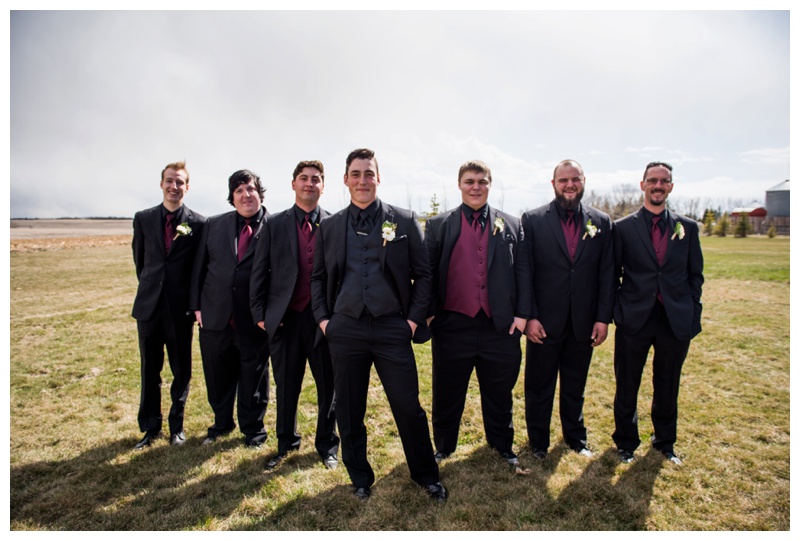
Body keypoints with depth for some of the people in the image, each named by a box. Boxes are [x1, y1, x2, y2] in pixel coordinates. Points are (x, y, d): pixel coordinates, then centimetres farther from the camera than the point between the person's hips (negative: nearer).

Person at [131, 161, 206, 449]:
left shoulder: (198, 223, -4)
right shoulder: (143, 219, 5)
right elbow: (139, 260, 15)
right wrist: (150, 286, 15)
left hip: (181, 307, -2)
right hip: (149, 305, 2)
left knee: (181, 370, 8)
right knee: (150, 370, 11)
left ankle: (177, 425, 25)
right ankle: (151, 427, 26)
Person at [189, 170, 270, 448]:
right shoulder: (214, 225, 8)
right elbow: (200, 268, 10)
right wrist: (197, 306, 6)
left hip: (255, 321, -3)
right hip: (216, 318, 4)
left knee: (254, 378, 11)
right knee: (218, 377, 17)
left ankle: (252, 429, 33)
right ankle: (222, 423, 41)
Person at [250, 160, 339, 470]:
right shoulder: (274, 224, 4)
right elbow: (259, 272, 4)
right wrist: (260, 313, -1)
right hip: (284, 318, 1)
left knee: (329, 386, 9)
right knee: (286, 386, 14)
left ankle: (327, 445, 30)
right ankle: (286, 443, 35)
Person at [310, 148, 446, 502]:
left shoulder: (404, 221, 2)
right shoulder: (329, 227, 9)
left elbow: (423, 274, 3)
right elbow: (318, 277, 14)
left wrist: (414, 319, -4)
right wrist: (322, 318, 3)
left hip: (393, 328, -2)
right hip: (346, 330, 2)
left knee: (408, 408, 4)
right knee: (349, 412, 12)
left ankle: (426, 476, 28)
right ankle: (360, 478, 33)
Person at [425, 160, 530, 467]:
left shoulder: (511, 226, 8)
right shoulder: (438, 225, 4)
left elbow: (523, 272, 6)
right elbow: (427, 272, 3)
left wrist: (522, 314, -1)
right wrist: (428, 313, -4)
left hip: (500, 327, 1)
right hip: (453, 326, -1)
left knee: (499, 394, 17)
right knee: (447, 394, 13)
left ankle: (502, 446, 38)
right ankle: (442, 447, 33)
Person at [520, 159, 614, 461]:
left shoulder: (601, 222, 4)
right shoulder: (533, 220, -4)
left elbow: (607, 274, 4)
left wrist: (603, 317, -2)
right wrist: (529, 316, -11)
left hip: (583, 322, 3)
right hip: (544, 322, -2)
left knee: (575, 386, 19)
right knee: (539, 387, 11)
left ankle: (575, 436, 39)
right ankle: (538, 442, 30)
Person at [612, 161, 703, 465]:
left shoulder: (688, 227, 6)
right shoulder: (623, 227, -1)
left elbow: (695, 274, 9)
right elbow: (612, 274, 1)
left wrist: (691, 314, 2)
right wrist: (618, 312, -4)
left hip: (676, 321, 2)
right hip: (635, 319, -2)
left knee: (667, 387, 16)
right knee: (627, 387, 9)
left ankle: (665, 442, 37)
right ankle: (626, 443, 30)